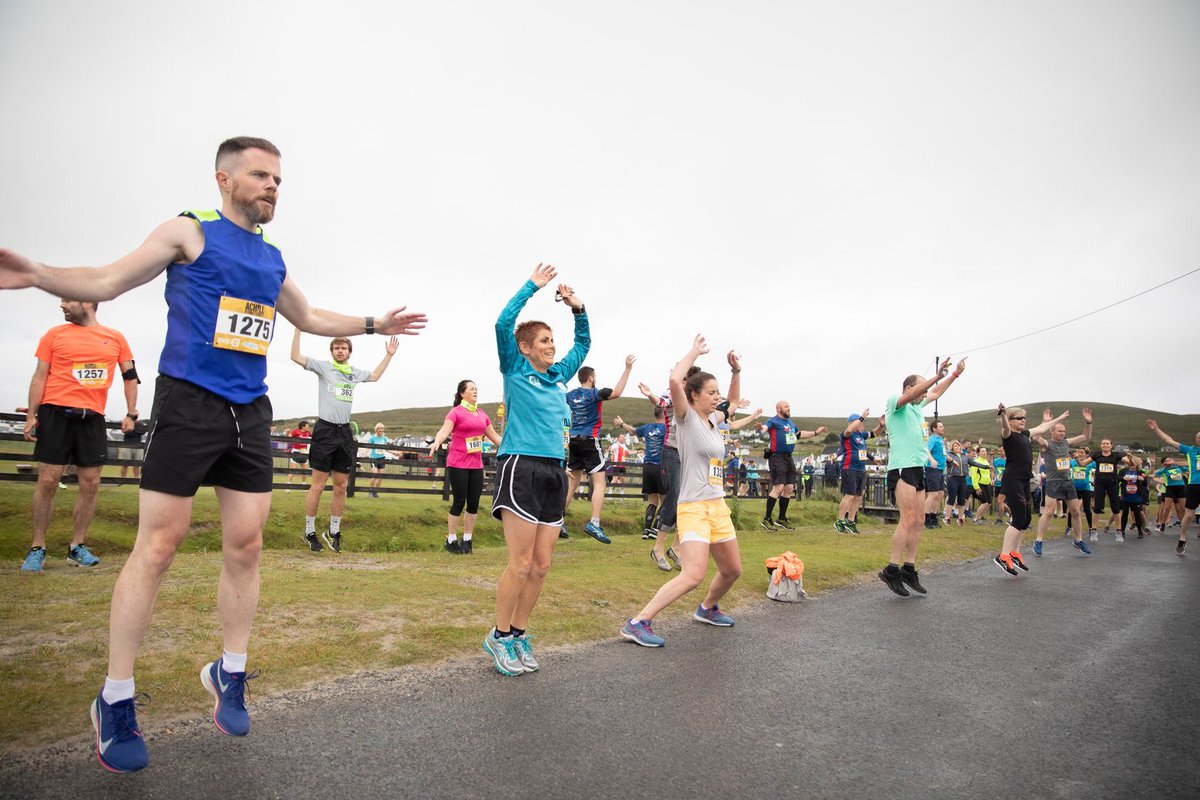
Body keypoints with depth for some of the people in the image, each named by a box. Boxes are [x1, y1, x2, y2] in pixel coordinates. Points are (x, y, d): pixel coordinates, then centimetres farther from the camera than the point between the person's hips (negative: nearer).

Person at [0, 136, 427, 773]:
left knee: (245, 546, 5)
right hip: (189, 403, -5)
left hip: (249, 412, 6)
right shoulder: (190, 232, 3)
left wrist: (373, 324, 29)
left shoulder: (271, 259, 18)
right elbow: (106, 282, -2)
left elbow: (309, 318, 31)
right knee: (158, 545, -4)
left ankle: (229, 674, 21)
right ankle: (114, 701, 11)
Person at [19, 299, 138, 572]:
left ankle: (77, 547, 14)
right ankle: (37, 548, 9)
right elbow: (40, 377, 4)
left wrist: (131, 413, 6)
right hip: (55, 413, -1)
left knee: (90, 484, 2)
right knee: (47, 482, -2)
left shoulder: (115, 338, 9)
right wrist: (31, 415, -4)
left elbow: (130, 376, 14)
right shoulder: (54, 335, 6)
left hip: (91, 417, 2)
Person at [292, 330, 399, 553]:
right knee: (318, 486, -2)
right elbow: (296, 356, -7)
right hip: (325, 430, -5)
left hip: (345, 433, 5)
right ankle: (309, 531, 11)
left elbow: (375, 376, 32)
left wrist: (389, 355, 28)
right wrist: (299, 327, -12)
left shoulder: (355, 372, 15)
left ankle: (333, 532, 18)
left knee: (341, 487, 7)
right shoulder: (323, 366, 1)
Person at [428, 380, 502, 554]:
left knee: (474, 504, 6)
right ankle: (451, 541, 10)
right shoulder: (456, 412, -5)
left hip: (476, 465, 6)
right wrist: (437, 442, -41)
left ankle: (467, 540, 19)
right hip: (458, 465, -6)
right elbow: (445, 430, -20)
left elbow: (494, 436, 21)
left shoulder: (482, 413, 13)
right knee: (459, 502, -3)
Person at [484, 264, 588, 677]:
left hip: (553, 472, 7)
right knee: (521, 564, -6)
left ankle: (518, 634, 22)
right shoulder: (515, 371, 2)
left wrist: (578, 307, 17)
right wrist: (532, 286, -4)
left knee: (541, 566, 7)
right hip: (521, 468, -6)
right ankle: (499, 636, 13)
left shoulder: (559, 375, 17)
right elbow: (503, 324, -10)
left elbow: (584, 342, 30)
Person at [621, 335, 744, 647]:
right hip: (693, 508, -8)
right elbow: (675, 380, -27)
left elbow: (733, 404, 32)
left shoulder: (714, 420, 11)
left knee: (732, 570, 19)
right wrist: (694, 352, -13)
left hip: (719, 507, 8)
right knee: (693, 575, -21)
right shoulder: (686, 418, -10)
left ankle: (707, 609, 45)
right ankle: (637, 623, -15)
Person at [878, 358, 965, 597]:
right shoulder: (895, 401, -4)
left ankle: (909, 570, 11)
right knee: (908, 521, -15)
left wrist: (955, 374, 33)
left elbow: (935, 392, 36)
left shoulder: (916, 406, 21)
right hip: (902, 468, -9)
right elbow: (911, 394, -25)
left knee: (918, 523, 6)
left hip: (918, 469, 9)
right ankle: (891, 570, -11)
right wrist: (937, 376, -32)